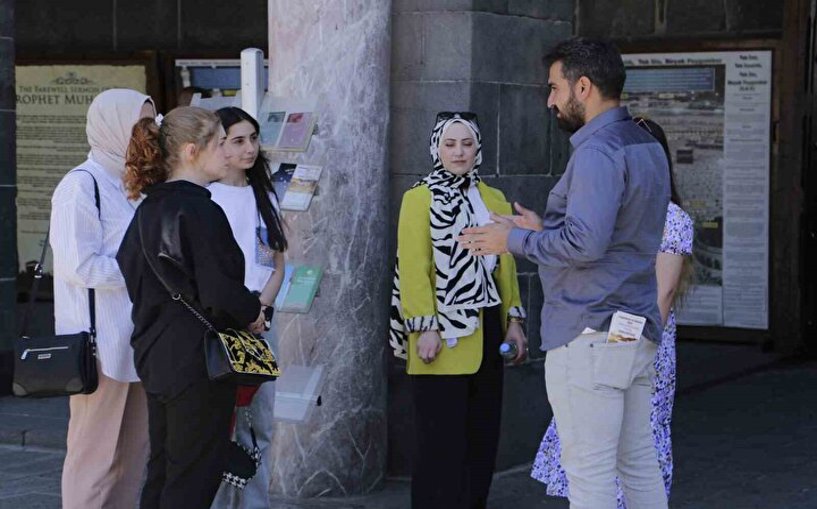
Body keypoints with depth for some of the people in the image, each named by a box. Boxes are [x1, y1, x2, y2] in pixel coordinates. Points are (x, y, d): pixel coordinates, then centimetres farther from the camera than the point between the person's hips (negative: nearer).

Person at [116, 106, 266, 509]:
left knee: (162, 473, 16)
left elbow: (125, 268, 19)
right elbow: (221, 293, -23)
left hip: (155, 355, 9)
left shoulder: (148, 210, 10)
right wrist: (253, 314, -5)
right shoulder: (200, 213, -18)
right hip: (197, 361, -9)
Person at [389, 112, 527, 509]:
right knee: (442, 442, -3)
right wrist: (425, 328, -16)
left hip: (486, 335, 6)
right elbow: (413, 268, -10)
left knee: (482, 436, 9)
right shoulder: (419, 199, -4)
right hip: (443, 334, -6)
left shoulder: (495, 201, 13)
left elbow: (506, 266, 14)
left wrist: (513, 320, 8)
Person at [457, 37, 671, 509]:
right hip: (639, 330, 10)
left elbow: (585, 242, -25)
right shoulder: (648, 147, 15)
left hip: (590, 334, -10)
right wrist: (541, 231, 24)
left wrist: (515, 240, -11)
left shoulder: (598, 151, -16)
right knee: (640, 462, 13)